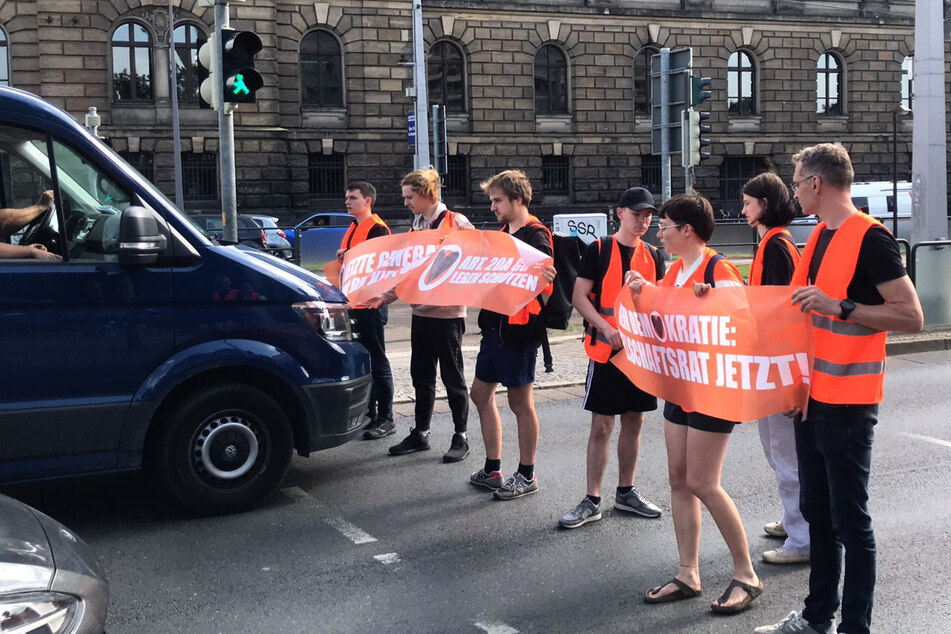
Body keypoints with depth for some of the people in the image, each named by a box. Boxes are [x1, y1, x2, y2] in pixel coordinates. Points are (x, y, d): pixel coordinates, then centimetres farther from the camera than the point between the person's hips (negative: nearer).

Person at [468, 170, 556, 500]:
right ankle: (493, 470, 25)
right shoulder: (503, 234, 14)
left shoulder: (536, 235, -13)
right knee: (481, 395, 13)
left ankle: (526, 475, 14)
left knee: (520, 402, 0)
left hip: (519, 331, -9)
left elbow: (544, 287, -22)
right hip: (494, 325, 9)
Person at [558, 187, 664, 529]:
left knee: (634, 422, 11)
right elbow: (579, 296, -7)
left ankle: (626, 492, 25)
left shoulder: (653, 256, 9)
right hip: (606, 349, -5)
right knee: (601, 425, -3)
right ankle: (592, 501, 5)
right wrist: (606, 327, -20)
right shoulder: (598, 250, -4)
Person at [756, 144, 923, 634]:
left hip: (847, 403, -9)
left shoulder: (869, 237, -14)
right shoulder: (820, 236, 12)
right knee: (817, 510, 16)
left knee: (849, 519, 0)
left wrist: (840, 306, -26)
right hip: (811, 396, 9)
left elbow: (912, 317, -18)